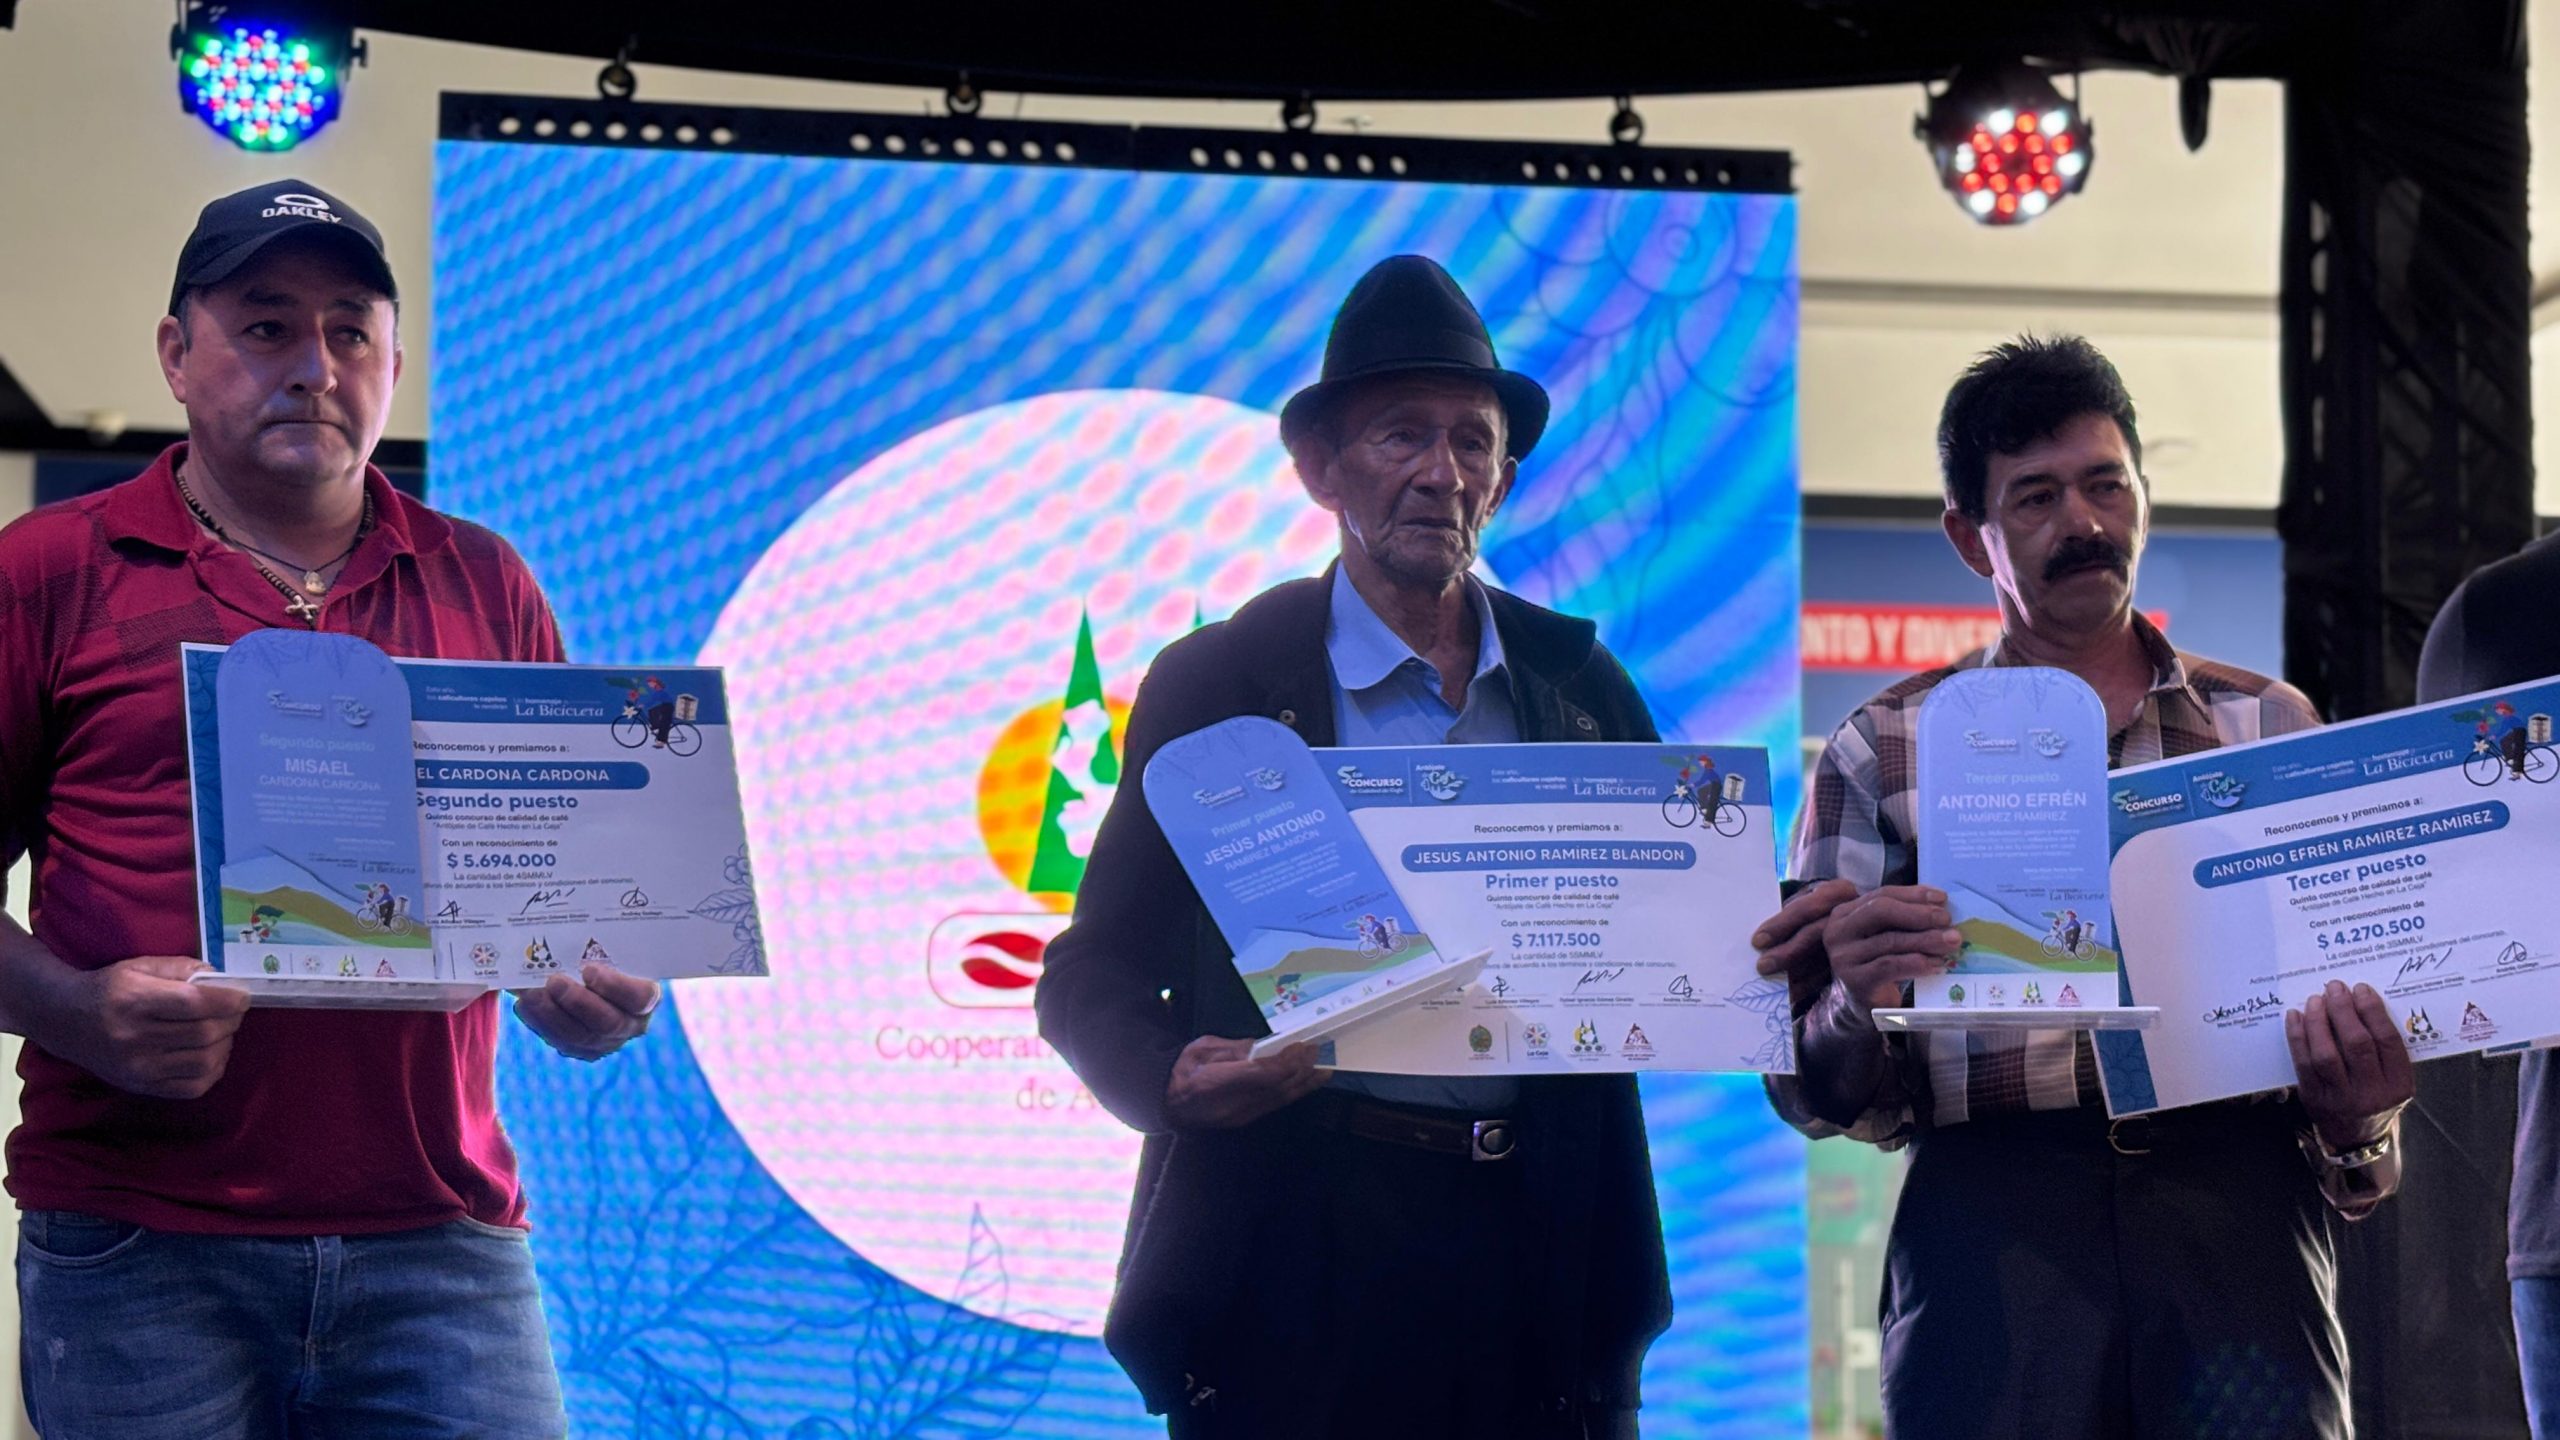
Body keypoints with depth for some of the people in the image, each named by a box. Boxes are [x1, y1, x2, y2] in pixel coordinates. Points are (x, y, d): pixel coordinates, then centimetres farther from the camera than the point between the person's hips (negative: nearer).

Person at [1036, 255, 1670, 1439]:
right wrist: (1172, 1079, -20)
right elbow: (1092, 972, 0)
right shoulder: (1215, 681, 0)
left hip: (1545, 1258, 3)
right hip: (1300, 1268, -3)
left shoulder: (1580, 679, 10)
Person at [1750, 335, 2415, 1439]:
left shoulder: (2270, 726, 18)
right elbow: (1817, 1094, 10)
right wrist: (1859, 1004, -13)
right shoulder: (1884, 750, 13)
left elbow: (2357, 990, 19)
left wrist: (2353, 1109, -5)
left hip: (2237, 1204, 1)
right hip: (1991, 1214, -1)